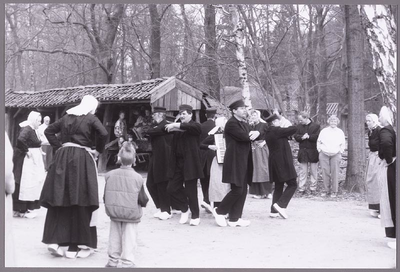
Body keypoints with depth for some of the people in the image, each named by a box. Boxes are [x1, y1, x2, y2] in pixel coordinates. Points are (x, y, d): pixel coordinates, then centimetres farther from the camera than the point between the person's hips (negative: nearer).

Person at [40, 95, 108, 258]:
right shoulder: (91, 119, -1)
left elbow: (48, 131, 18)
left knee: (60, 199, 9)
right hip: (82, 159, -5)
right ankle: (75, 247, 5)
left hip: (63, 158, 5)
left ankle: (54, 240, 1)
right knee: (79, 202, 1)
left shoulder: (66, 117, 15)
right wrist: (98, 151, -4)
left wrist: (59, 147, 13)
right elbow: (104, 134, -18)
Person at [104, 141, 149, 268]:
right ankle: (126, 261, 6)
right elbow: (143, 200, -7)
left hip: (113, 212, 3)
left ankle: (113, 259, 24)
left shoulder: (110, 175, -5)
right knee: (129, 237, 6)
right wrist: (144, 201, 15)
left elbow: (105, 196, 1)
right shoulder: (137, 178, -12)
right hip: (131, 214, -3)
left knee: (114, 235, 16)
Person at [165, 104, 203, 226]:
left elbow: (193, 128, -24)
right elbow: (167, 129, 3)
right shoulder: (178, 127, 16)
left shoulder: (195, 126, -3)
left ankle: (195, 216, 15)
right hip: (177, 163, 6)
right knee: (172, 188, 4)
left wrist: (176, 125, -28)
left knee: (191, 191, -1)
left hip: (190, 163, -6)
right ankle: (184, 209, 25)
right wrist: (171, 127, -16)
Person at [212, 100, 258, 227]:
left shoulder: (245, 123, 17)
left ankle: (234, 219, 14)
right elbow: (244, 137, -22)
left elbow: (250, 136, 11)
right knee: (237, 190, -9)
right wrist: (252, 135, -2)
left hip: (244, 162, 9)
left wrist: (256, 133, -11)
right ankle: (220, 211, 9)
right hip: (235, 161, -9)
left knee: (243, 191, 8)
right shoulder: (231, 123, -12)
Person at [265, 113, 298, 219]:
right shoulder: (277, 131, -15)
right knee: (292, 184, -1)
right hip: (282, 162, -9)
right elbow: (294, 129, -10)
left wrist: (286, 132, 3)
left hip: (274, 162, 9)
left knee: (278, 187, 14)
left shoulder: (268, 133, 11)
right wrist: (290, 128, 9)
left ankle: (274, 211, 14)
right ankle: (280, 205, -9)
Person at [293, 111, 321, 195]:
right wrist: (302, 137, -18)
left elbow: (318, 137, -13)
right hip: (303, 151, 2)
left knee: (314, 171, 5)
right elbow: (296, 136, 0)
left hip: (313, 152, -2)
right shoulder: (299, 126, 7)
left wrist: (309, 136, -18)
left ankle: (313, 188, 14)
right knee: (303, 171, 5)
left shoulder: (316, 126, -4)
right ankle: (301, 188, 8)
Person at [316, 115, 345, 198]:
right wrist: (319, 150, 5)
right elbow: (318, 141, 14)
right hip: (324, 154, 1)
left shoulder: (340, 132, 10)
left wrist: (340, 152, 5)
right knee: (325, 172, -1)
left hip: (335, 155, 0)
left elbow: (343, 144, 15)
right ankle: (326, 189, 9)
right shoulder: (324, 131, 9)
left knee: (335, 173, -4)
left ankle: (334, 191, 4)